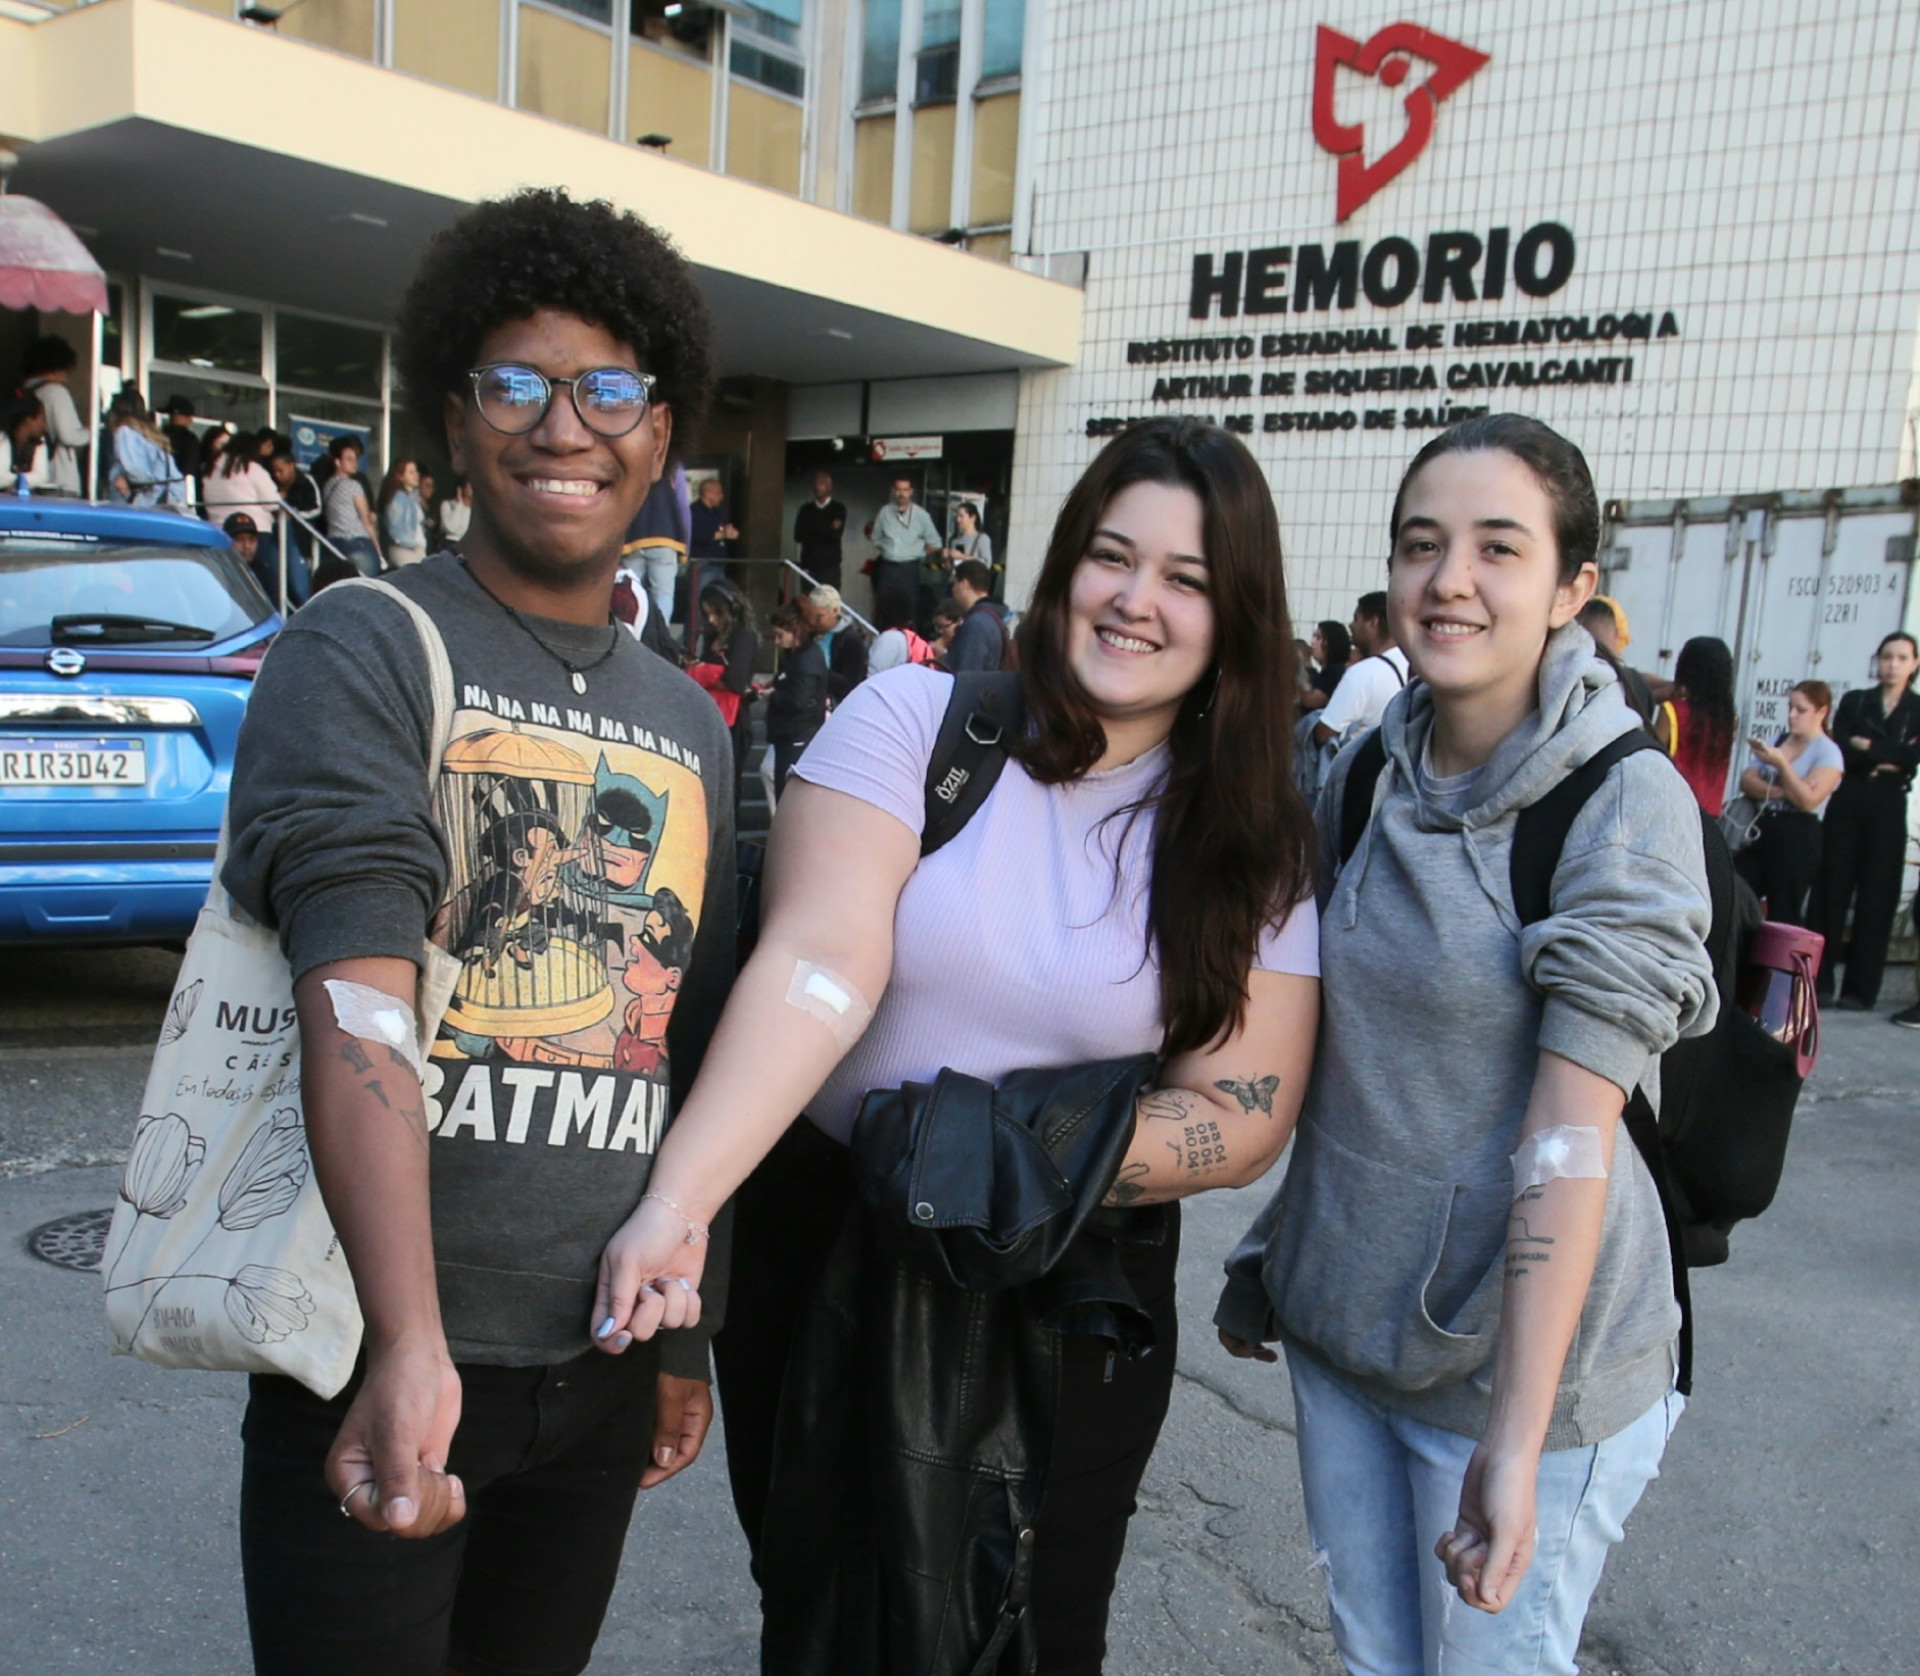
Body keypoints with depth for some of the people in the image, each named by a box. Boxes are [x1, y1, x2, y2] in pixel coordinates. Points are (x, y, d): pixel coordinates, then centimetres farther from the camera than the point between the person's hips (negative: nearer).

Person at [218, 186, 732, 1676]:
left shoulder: (690, 725, 10)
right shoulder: (363, 652, -9)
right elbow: (357, 1003, -22)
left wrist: (689, 1327, 16)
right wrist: (411, 1342, -33)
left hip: (602, 1367, 6)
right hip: (383, 1358, -5)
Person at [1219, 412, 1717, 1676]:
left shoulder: (1626, 802, -16)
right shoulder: (1365, 778, 1)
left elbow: (1571, 1132, -21)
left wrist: (1516, 1434, -23)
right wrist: (1273, 1263, 14)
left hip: (1521, 1343, -5)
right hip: (1342, 1321, 5)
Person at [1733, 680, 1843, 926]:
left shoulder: (1828, 753, -2)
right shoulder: (1775, 741, 15)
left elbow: (1808, 800, -15)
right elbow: (1746, 781, 4)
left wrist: (1781, 763, -21)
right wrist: (1779, 791, -12)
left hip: (1798, 839, -5)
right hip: (1760, 831, 5)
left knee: (1783, 917, -3)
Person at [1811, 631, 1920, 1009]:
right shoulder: (1853, 701, 10)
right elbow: (1842, 750, -4)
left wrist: (1869, 747, -12)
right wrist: (1887, 760, -12)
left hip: (1888, 810, -1)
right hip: (1848, 804, 1)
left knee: (1876, 897, 0)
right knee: (1832, 888, -1)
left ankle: (1860, 989, 3)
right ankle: (1818, 980, 5)